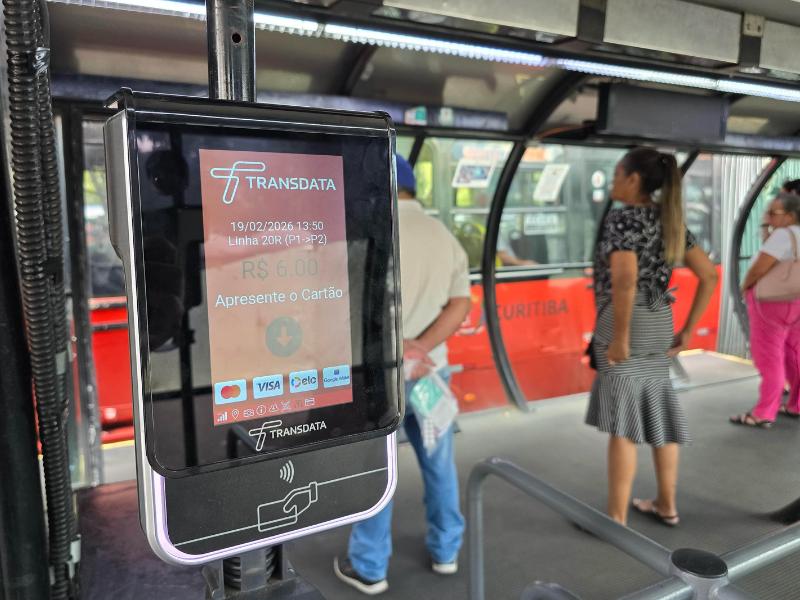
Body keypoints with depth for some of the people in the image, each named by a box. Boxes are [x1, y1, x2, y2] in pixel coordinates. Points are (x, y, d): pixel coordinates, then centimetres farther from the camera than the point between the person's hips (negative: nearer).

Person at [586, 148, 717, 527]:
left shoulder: (622, 217, -13)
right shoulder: (669, 219, 11)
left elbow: (625, 280, -28)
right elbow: (708, 275, 10)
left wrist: (620, 337, -21)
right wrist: (687, 331, 11)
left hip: (626, 325, -8)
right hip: (659, 326, 8)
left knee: (621, 422, -3)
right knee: (657, 413, 16)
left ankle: (616, 518, 5)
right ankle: (667, 505, 28)